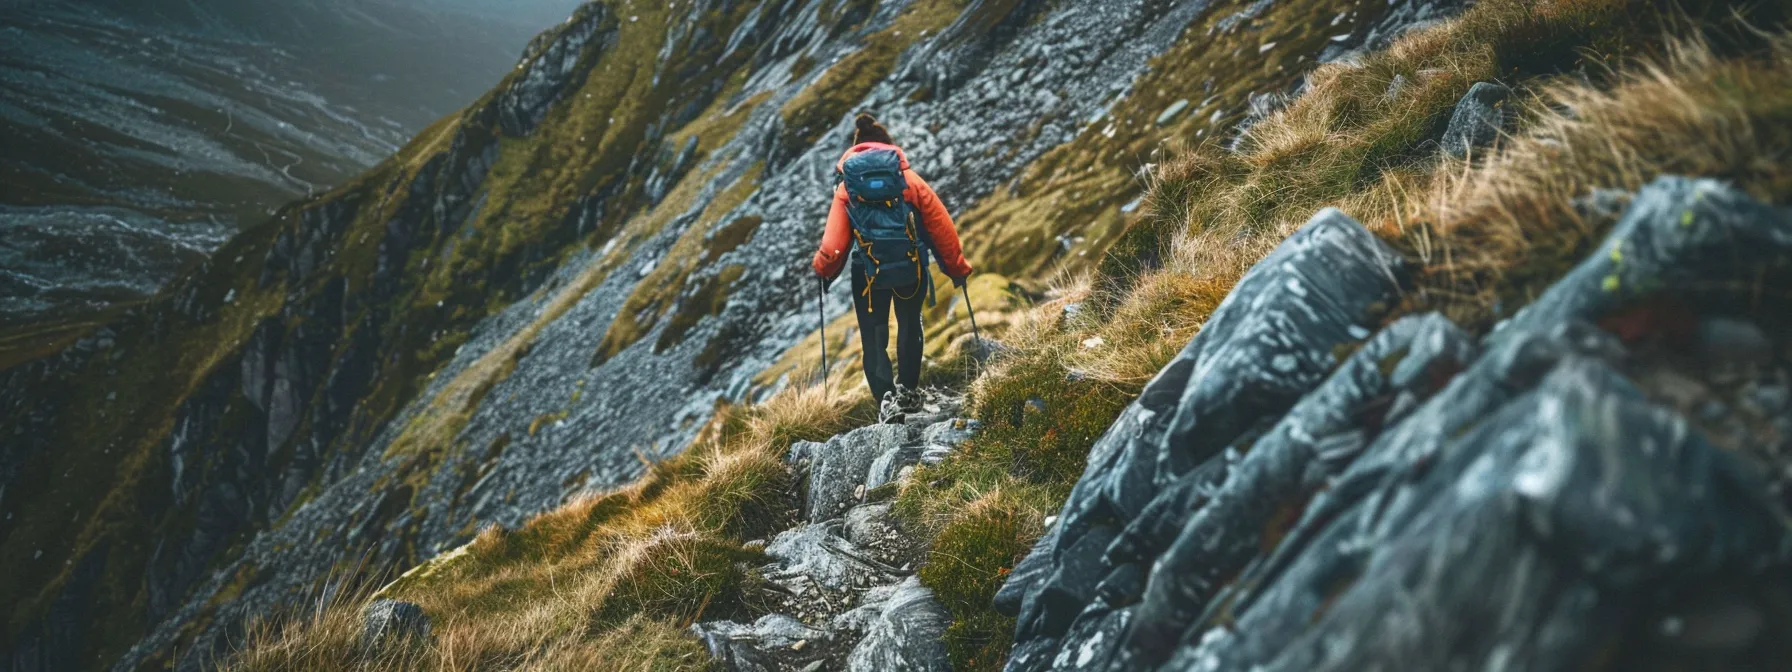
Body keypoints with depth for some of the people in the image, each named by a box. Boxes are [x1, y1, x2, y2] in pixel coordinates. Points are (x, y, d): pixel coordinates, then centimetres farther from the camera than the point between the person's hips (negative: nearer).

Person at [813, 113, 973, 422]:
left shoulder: (846, 188, 3)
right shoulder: (910, 180, 2)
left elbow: (835, 238, -4)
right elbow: (941, 226, 2)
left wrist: (824, 270, 14)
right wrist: (957, 266, 12)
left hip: (868, 272, -1)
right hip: (911, 268, 1)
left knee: (874, 339, 10)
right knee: (909, 327, 26)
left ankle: (887, 399, -7)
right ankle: (907, 390, 32)